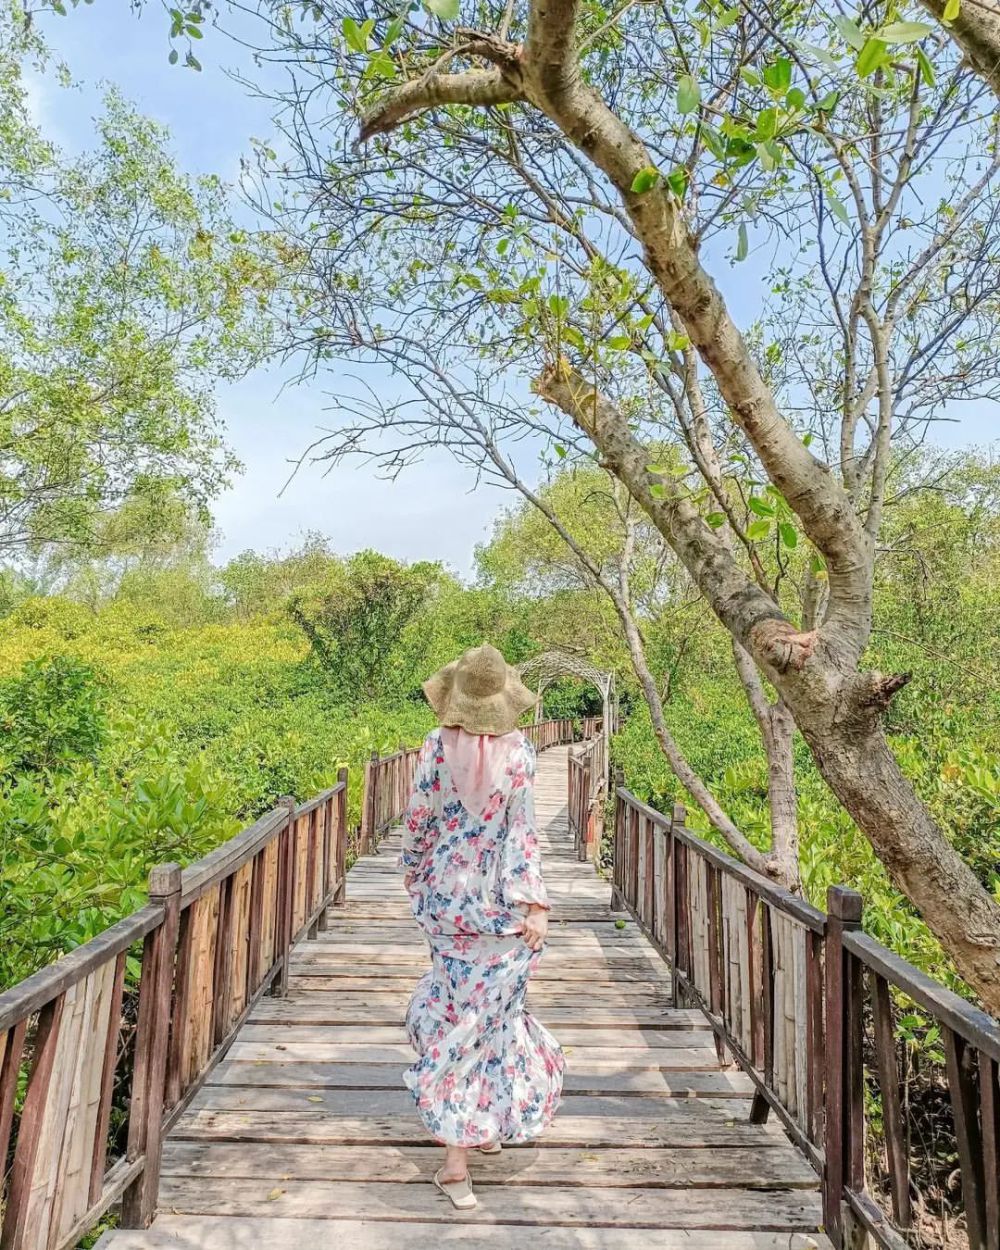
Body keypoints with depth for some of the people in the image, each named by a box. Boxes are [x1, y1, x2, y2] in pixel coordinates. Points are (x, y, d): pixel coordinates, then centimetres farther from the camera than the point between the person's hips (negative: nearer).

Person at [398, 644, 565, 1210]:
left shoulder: (437, 746, -7)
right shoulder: (518, 749, -13)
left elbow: (418, 820, -1)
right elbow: (523, 830, -15)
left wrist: (417, 879, 15)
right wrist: (536, 904, -11)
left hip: (446, 894, 3)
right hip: (499, 902, -2)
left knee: (458, 1004, 21)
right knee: (484, 1013, 10)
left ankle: (473, 1128, 34)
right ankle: (458, 1154, 22)